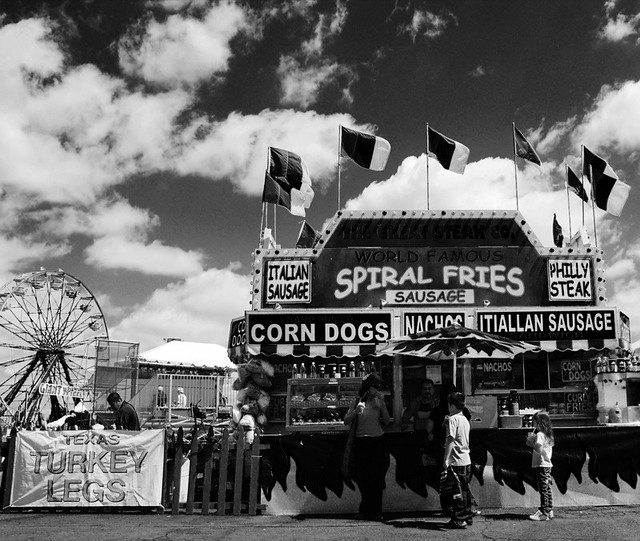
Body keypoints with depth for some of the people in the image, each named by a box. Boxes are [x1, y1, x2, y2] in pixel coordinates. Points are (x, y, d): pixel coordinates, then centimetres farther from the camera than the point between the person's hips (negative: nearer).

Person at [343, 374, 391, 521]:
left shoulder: (378, 401, 4)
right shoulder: (357, 401, 3)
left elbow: (387, 421, -3)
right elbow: (346, 421, 3)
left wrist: (382, 404, -11)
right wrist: (356, 411, -13)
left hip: (377, 441, 0)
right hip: (361, 442, 0)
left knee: (376, 478, 0)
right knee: (362, 478, 5)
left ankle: (375, 512, 8)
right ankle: (365, 511, 19)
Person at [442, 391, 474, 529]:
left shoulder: (452, 419, -14)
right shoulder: (465, 419, 12)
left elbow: (450, 440, -19)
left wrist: (446, 459, -18)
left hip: (456, 461, -8)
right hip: (466, 460, 8)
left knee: (457, 490, -2)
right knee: (465, 489, 15)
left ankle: (459, 520, 2)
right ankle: (468, 517, 22)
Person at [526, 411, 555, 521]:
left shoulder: (539, 435, -16)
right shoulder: (548, 434, 13)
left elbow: (539, 449, -24)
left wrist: (530, 442, -13)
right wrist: (532, 440, 11)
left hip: (541, 465, -9)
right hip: (547, 464, 9)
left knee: (543, 489, -7)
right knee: (547, 488, 14)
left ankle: (543, 513, -4)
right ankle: (549, 510, 20)